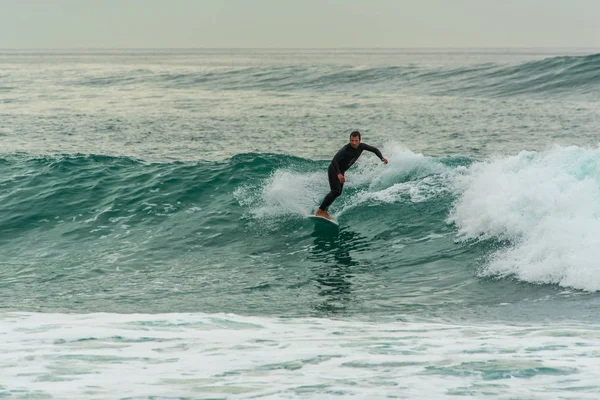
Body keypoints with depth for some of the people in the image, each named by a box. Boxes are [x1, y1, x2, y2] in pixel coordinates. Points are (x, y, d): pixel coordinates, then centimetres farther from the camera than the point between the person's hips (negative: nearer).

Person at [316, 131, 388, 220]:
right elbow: (334, 160, -36)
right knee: (335, 191, -23)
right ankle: (320, 211, -23)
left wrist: (382, 158, -16)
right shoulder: (345, 149, -30)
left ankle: (324, 210, 27)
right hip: (334, 170, -8)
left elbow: (374, 149, 2)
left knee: (338, 193, 15)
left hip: (341, 171, 9)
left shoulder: (361, 146, -9)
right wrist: (338, 174, -48)